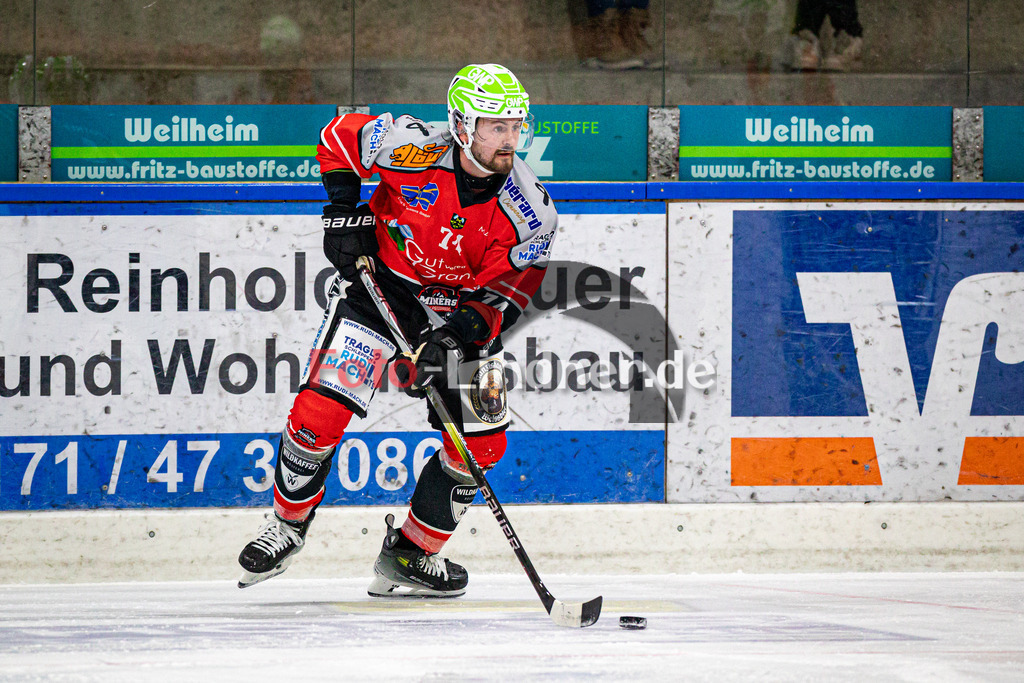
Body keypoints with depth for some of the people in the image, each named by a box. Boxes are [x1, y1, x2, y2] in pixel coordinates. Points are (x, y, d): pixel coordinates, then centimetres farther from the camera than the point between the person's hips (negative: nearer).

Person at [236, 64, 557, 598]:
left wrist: (464, 331, -30)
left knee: (481, 444, -4)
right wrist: (344, 210, -12)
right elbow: (340, 135, -7)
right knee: (319, 411, -14)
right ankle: (288, 523, 12)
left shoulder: (530, 212, -19)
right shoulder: (414, 148, -25)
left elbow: (509, 293, -15)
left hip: (461, 309, 2)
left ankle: (411, 555, 15)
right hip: (379, 286, -2)